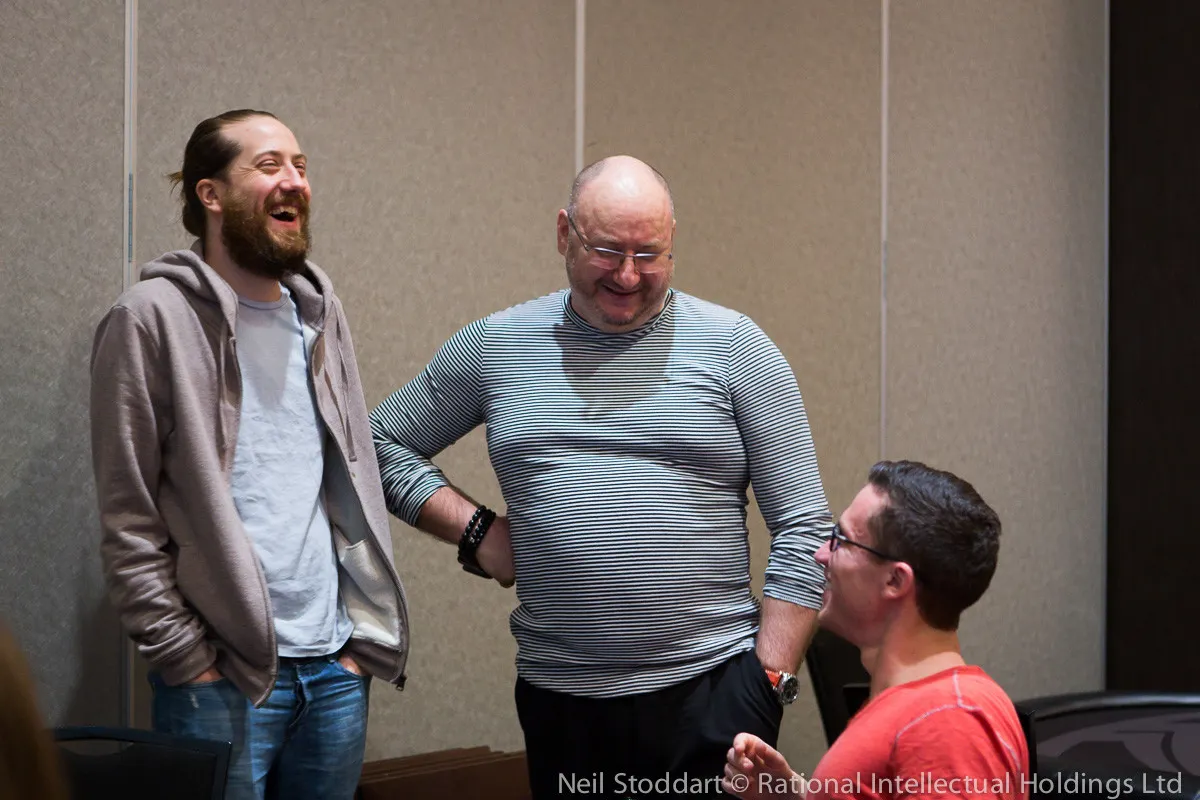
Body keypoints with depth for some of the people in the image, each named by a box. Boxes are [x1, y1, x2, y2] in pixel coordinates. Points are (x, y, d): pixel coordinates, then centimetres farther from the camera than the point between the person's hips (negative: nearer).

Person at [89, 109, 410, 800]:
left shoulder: (321, 312, 11)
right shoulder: (153, 319, -7)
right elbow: (129, 521, -9)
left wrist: (363, 632, 8)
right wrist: (189, 658, -12)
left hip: (338, 669, 6)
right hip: (222, 679, -5)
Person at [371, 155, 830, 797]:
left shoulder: (734, 345, 1)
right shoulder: (496, 346, 6)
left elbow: (802, 528, 0)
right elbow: (383, 444, 15)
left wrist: (771, 676, -6)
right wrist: (475, 531, 2)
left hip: (711, 689, -2)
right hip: (559, 696, 2)